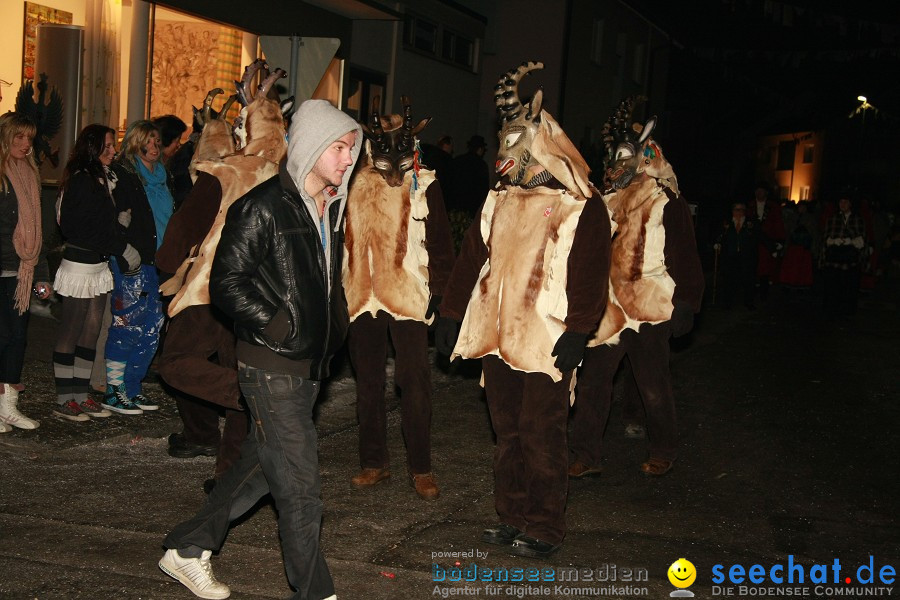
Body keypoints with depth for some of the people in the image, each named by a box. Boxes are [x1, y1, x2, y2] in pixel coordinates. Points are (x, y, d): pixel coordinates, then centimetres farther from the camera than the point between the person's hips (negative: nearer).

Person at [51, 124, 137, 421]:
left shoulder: (103, 177, 14)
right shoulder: (82, 179, -13)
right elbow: (87, 228, -17)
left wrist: (120, 220, -1)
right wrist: (122, 248, -12)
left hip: (99, 264, 9)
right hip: (80, 263, -9)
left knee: (91, 331, 10)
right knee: (71, 333, -2)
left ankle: (80, 396, 16)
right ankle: (64, 400, 5)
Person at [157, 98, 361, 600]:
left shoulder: (333, 207, 11)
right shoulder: (265, 206, -14)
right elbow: (227, 283, -15)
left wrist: (334, 325, 12)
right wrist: (277, 327, -18)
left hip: (310, 363, 8)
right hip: (273, 365, -8)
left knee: (261, 467, 17)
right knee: (299, 483, -3)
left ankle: (188, 548, 31)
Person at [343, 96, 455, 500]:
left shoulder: (425, 186, 0)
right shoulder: (357, 186, 5)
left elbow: (440, 243, 1)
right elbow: (344, 239, 8)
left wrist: (438, 289, -5)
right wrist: (340, 287, 3)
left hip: (408, 298, -3)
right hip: (362, 298, 3)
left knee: (414, 383, -4)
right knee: (368, 383, 11)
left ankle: (420, 468, 8)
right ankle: (374, 462, 23)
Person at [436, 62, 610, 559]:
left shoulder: (581, 208, -5)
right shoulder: (499, 201, 14)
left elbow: (590, 275, -11)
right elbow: (471, 258, 16)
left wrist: (577, 332, -19)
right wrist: (450, 314, 13)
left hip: (546, 344, -6)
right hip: (497, 336, 6)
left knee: (541, 435, -2)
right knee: (507, 432, 12)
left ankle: (544, 529, 9)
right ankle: (513, 517, 23)